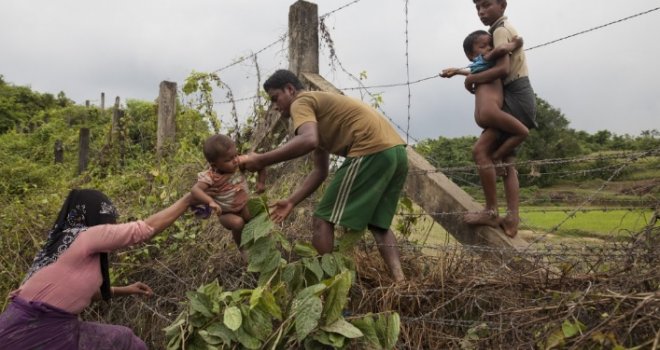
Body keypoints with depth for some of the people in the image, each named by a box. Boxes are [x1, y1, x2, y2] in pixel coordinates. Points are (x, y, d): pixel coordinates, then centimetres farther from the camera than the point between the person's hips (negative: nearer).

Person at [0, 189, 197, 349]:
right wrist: (188, 199, -6)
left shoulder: (68, 239, 13)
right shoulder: (87, 236, -14)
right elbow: (149, 227, -12)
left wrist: (124, 291, 21)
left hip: (37, 327, 8)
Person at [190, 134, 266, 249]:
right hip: (227, 213, -4)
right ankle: (241, 246, -1)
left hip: (243, 205, 4)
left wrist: (261, 182, -14)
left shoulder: (238, 162, -21)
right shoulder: (210, 176, -30)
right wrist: (211, 202, -56)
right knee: (237, 223, -29)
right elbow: (195, 190, -43)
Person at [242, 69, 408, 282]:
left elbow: (308, 141, -21)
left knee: (324, 219, 0)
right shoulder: (320, 108, 31)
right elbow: (320, 171, 29)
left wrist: (262, 160, -13)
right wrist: (292, 201, 24)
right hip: (396, 151, 10)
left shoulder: (301, 103, 3)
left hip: (371, 151, -10)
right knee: (379, 224, 21)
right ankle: (399, 281, 11)